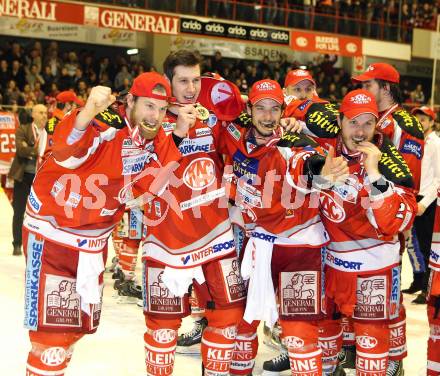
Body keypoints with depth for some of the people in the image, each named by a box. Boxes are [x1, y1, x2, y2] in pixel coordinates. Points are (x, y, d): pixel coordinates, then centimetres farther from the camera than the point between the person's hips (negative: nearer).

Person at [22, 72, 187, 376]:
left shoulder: (151, 138, 0)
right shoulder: (106, 122, -24)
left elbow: (147, 184, -2)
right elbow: (66, 151, -40)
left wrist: (179, 134, -9)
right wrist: (88, 113, -60)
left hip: (95, 241, 8)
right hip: (52, 231, -7)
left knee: (83, 324, 18)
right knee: (53, 329, -8)